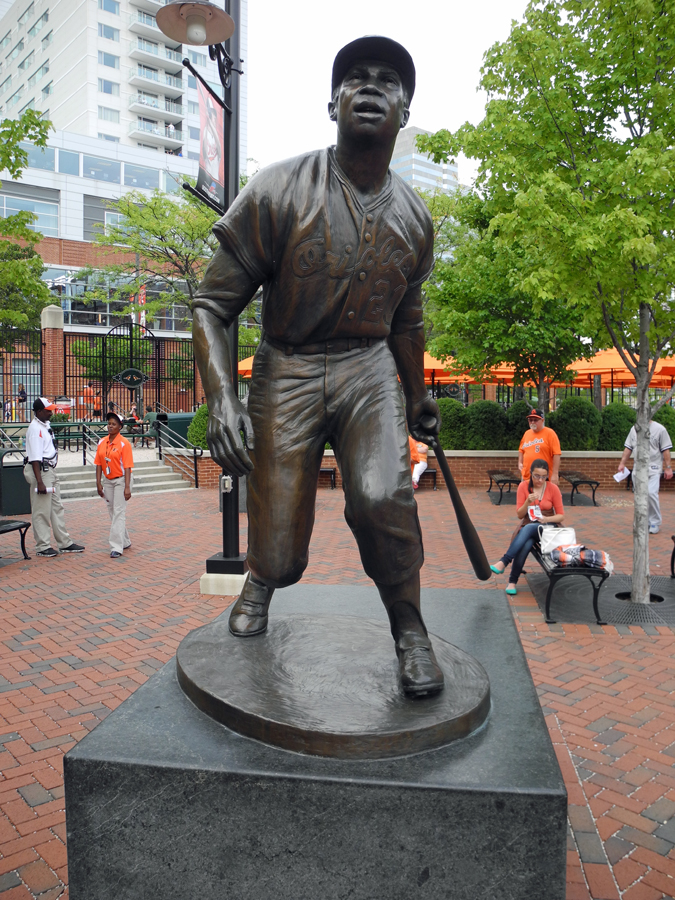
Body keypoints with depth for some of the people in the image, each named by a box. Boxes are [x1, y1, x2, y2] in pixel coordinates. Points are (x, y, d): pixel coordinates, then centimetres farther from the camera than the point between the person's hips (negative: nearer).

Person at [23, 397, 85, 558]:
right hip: (41, 471, -10)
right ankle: (43, 546, 9)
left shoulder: (46, 425, 13)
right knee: (42, 511, -1)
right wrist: (39, 482, -26)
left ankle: (65, 543, 22)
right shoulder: (35, 429, -17)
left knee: (57, 508, 14)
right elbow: (35, 458, -22)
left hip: (50, 470, 10)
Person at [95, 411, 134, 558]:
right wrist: (99, 483, 4)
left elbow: (127, 467, -15)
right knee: (112, 513, 14)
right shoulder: (102, 442, 5)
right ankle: (125, 542, 30)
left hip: (120, 480, -7)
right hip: (108, 481, 7)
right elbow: (99, 464, 8)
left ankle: (116, 548, -8)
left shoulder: (124, 444, -12)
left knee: (119, 513, -9)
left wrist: (127, 487, -19)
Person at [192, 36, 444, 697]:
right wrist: (221, 398, -23)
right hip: (287, 369, -2)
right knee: (280, 560, -3)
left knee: (382, 496, -29)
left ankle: (408, 626, 0)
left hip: (369, 368, 2)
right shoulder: (278, 191, -9)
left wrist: (416, 397, 27)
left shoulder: (413, 218, 5)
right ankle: (262, 576, 39)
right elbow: (211, 304, -9)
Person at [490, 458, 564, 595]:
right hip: (528, 527, 1)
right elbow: (520, 515, -1)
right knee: (525, 545, -35)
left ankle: (504, 562, -42)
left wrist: (547, 519, -19)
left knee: (527, 528, -37)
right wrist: (528, 502, -21)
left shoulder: (553, 488, -4)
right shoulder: (523, 486, -1)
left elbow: (561, 515, 1)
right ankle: (512, 582, -32)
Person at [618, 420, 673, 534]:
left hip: (653, 469, -5)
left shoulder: (659, 429, -3)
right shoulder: (634, 429, 11)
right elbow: (628, 448, 13)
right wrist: (622, 463, 7)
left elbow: (666, 450, -4)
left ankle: (655, 523, -2)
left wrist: (668, 468, -6)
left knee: (651, 493, -17)